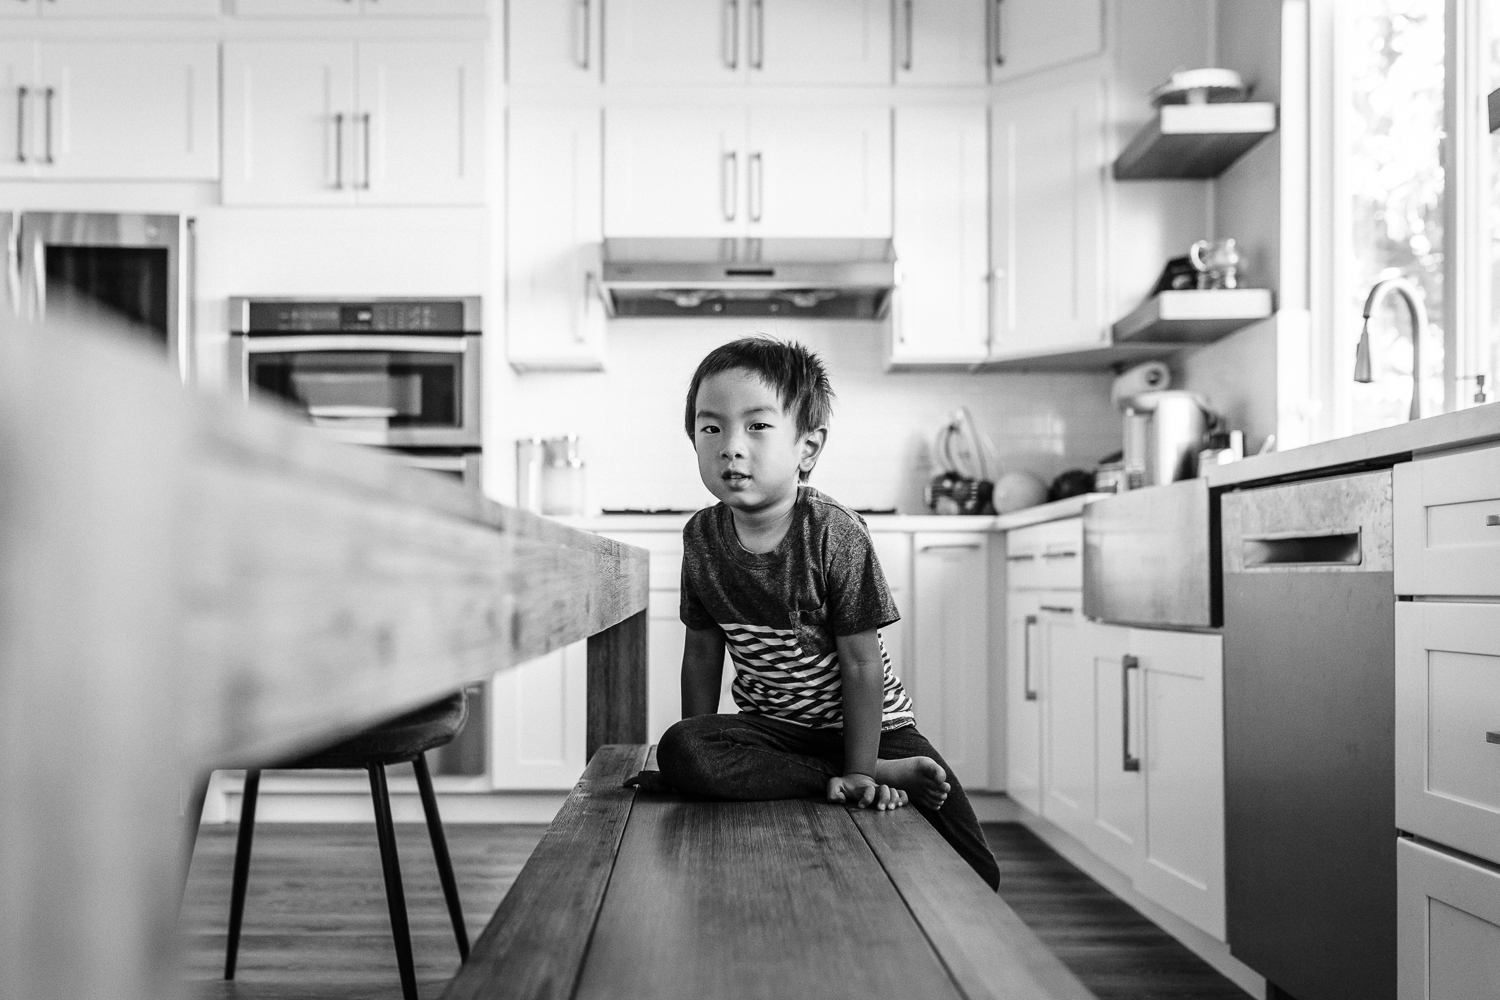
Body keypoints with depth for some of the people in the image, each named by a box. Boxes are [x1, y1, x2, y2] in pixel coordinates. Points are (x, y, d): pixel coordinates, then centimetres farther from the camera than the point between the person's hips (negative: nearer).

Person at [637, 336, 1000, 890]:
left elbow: (861, 662, -17)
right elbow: (703, 650, 4)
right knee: (679, 750, -31)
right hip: (771, 726, 4)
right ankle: (883, 778, -23)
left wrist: (857, 772, -19)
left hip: (871, 723, -3)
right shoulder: (702, 536, -7)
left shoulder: (834, 532, -19)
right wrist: (698, 751, 2)